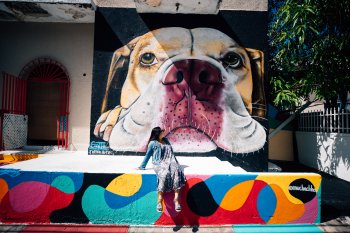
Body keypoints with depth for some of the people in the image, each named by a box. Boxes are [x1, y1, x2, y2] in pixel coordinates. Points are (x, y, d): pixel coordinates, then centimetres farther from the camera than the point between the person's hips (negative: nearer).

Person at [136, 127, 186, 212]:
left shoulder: (165, 140, 23)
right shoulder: (153, 143, 7)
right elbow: (147, 155, 11)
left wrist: (174, 162, 20)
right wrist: (141, 167, 12)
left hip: (170, 161, 4)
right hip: (159, 163, -4)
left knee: (176, 171, -31)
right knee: (164, 174, -37)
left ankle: (176, 199, -37)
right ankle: (159, 200, -33)